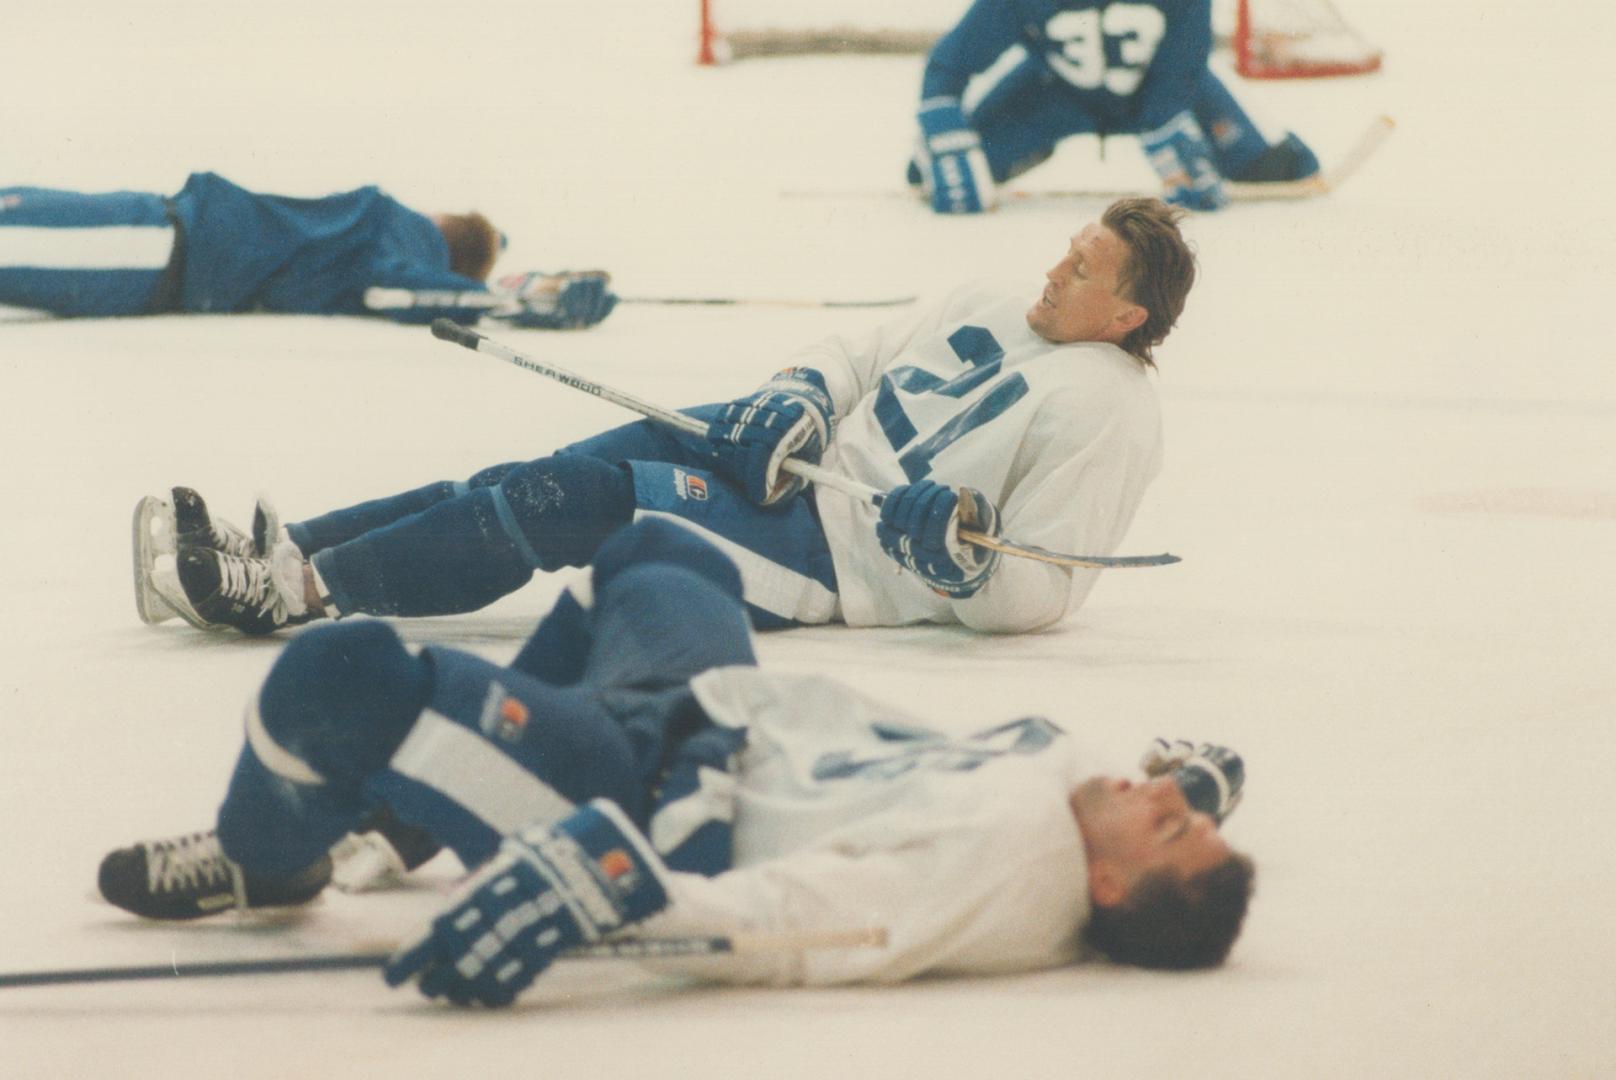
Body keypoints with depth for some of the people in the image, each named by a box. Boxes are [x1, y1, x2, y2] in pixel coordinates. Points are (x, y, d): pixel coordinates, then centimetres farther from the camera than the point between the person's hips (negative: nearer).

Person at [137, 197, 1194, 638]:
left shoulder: (1106, 412, -12)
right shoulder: (989, 312, 12)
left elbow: (1035, 594, -17)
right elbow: (858, 358, 20)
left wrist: (957, 549, -33)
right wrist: (797, 401, 0)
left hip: (836, 556, -8)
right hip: (799, 459, 8)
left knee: (577, 501, -21)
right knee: (550, 480, -7)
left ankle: (297, 591, -21)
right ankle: (275, 554, -9)